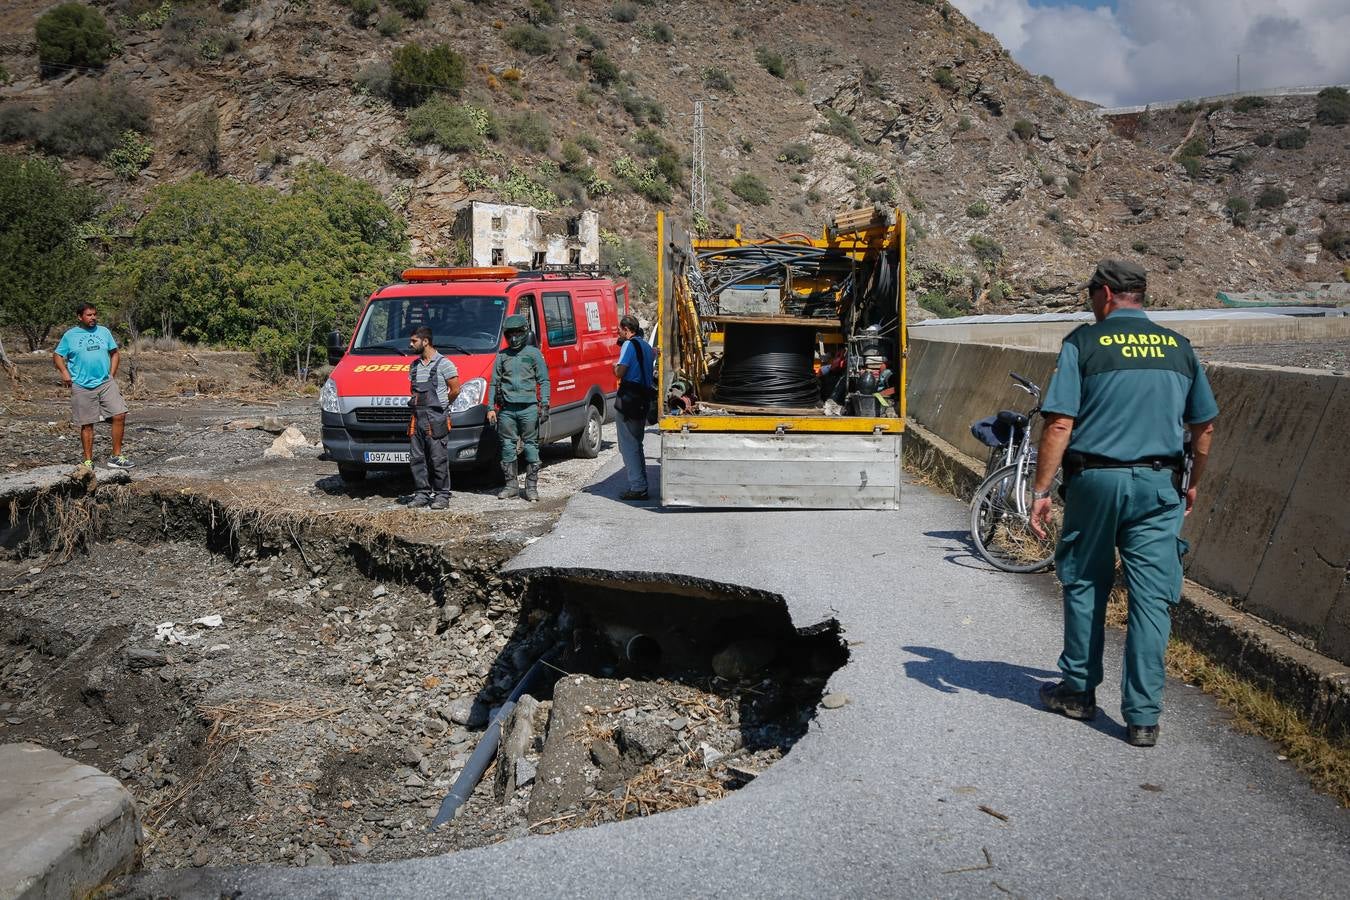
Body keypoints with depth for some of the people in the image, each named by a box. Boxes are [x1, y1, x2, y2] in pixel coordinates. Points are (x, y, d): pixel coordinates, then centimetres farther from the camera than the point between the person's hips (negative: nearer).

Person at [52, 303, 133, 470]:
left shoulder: (104, 332, 10)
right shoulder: (70, 336, 2)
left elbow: (115, 353, 16)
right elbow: (57, 356, 8)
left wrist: (112, 374, 6)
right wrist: (64, 371, -9)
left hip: (106, 383, 2)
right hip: (82, 387, -2)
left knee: (120, 415, -9)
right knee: (87, 424, 4)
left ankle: (116, 457, 2)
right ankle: (88, 461, 15)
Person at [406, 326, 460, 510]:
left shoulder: (443, 364, -5)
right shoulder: (414, 365, 16)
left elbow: (455, 390, -4)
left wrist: (441, 405, 6)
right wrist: (417, 404, 12)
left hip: (436, 419, -7)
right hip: (417, 418, 7)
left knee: (438, 459, -4)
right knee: (417, 458, 7)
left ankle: (442, 495, 2)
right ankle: (422, 493, 14)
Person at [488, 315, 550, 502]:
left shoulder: (534, 353, 7)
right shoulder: (502, 356, 14)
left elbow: (544, 381, 5)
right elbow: (494, 383, 14)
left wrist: (544, 405, -5)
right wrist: (491, 408, 7)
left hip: (529, 408, -2)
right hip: (506, 409, 3)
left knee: (530, 446, -1)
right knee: (508, 447, 4)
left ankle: (532, 486, 6)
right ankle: (511, 485, 13)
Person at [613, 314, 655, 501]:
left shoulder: (629, 345, -12)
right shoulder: (646, 345, 14)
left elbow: (620, 372, -19)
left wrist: (615, 366, 3)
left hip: (628, 400, -9)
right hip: (643, 400, 9)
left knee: (628, 446, -4)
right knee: (637, 445, 17)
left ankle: (637, 488, -6)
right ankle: (641, 486, 20)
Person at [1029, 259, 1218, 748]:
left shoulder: (1084, 342, -4)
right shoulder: (1179, 347, 9)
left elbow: (1060, 423, -11)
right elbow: (1204, 426, 13)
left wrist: (1042, 490, -7)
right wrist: (1193, 485, 26)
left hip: (1096, 479, -2)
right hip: (1158, 486, 3)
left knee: (1085, 586, 13)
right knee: (1152, 598, 4)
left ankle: (1079, 692, 25)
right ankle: (1143, 716, 5)